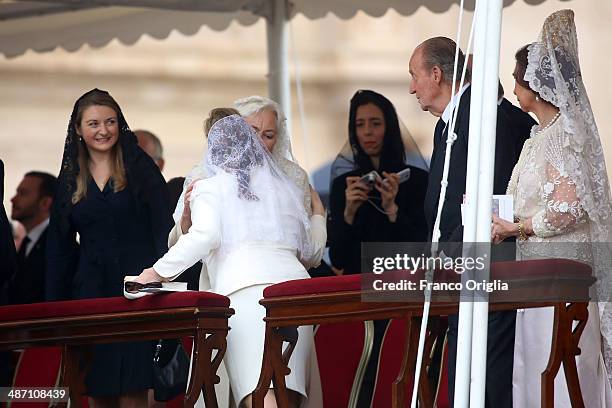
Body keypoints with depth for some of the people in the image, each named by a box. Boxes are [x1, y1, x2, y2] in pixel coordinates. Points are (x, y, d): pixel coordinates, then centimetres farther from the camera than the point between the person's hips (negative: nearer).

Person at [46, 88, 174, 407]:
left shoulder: (140, 169, 5)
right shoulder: (69, 180, 14)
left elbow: (163, 230, 0)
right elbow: (59, 249, 16)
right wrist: (54, 306, 8)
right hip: (90, 291, 3)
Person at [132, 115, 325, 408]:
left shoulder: (208, 189, 15)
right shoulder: (287, 189, 28)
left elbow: (205, 236, -3)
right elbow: (309, 253, 32)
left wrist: (159, 272, 2)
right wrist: (317, 216, 51)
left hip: (243, 288, -4)